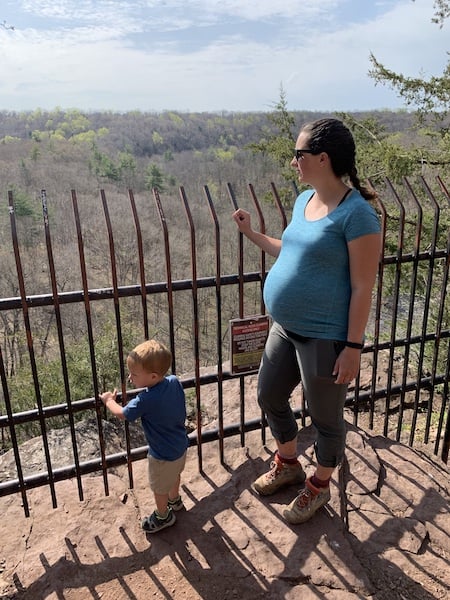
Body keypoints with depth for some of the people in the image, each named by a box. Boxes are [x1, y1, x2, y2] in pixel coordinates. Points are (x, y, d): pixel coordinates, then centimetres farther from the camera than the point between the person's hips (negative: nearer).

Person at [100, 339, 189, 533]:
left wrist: (109, 401, 1)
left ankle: (163, 516, 46)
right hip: (181, 446, 7)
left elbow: (122, 414, -17)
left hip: (163, 455, -7)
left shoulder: (146, 400, -35)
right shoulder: (174, 382, -17)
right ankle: (175, 500, 59)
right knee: (174, 474, 34)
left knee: (159, 488, 21)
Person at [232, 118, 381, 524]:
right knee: (269, 396, 22)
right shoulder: (304, 200, 6)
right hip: (285, 328, 9)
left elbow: (363, 287, -18)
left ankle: (320, 486, 40)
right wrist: (252, 234, 17)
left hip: (325, 338, -9)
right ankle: (288, 464, 49)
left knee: (326, 418, 13)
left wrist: (353, 347, -17)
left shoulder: (357, 213, -19)